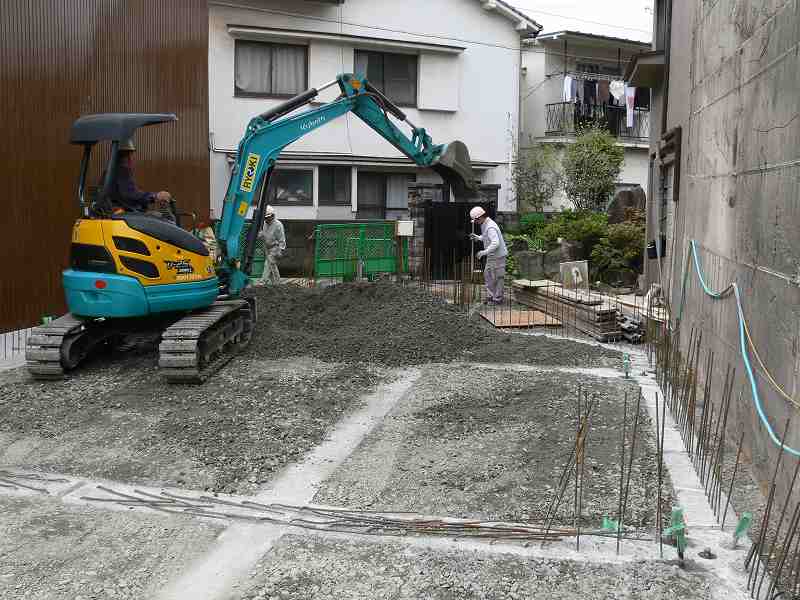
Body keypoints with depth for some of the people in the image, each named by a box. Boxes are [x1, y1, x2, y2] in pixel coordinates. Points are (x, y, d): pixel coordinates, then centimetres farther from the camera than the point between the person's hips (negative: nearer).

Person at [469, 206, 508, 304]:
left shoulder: (490, 227, -24)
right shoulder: (485, 225, 8)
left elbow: (496, 243, -33)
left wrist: (484, 252, -32)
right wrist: (478, 237, 11)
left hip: (498, 256, -10)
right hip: (491, 256, 10)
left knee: (497, 278, -1)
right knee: (487, 275, 14)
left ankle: (497, 299, 8)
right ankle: (490, 296, 21)